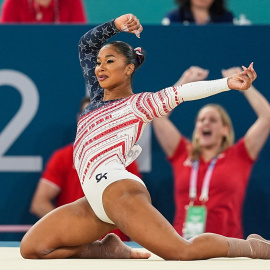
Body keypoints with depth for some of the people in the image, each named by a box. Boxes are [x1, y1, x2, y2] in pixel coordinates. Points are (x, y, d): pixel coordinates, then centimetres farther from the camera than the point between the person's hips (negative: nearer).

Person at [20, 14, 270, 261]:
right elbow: (86, 45, 31)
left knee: (182, 252, -22)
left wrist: (228, 83, -18)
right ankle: (109, 249, 7)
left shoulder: (139, 104, 4)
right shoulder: (98, 96, 23)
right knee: (31, 248, -2)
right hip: (95, 202, 8)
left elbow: (181, 92, -8)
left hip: (117, 188, -8)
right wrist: (116, 26, 21)